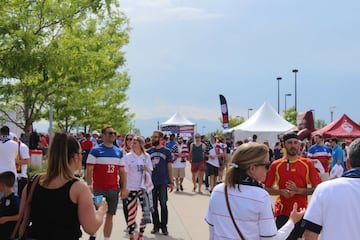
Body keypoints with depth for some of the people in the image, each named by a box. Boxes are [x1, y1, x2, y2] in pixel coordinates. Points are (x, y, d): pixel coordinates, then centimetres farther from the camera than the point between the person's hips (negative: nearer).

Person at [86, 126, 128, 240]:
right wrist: (89, 186, -13)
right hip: (98, 188, -4)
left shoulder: (119, 152, 10)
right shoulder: (95, 150, -3)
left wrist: (124, 188, 6)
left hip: (114, 189, 4)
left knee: (110, 216, 8)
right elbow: (89, 170, -6)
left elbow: (122, 172, 12)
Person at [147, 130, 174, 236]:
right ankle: (156, 225, 18)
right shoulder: (148, 152, 7)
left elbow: (169, 167, 3)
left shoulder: (166, 151, 1)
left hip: (163, 182, -2)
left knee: (163, 204, -1)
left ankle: (164, 226, 9)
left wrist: (171, 182, -1)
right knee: (153, 205, 7)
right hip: (151, 182, 2)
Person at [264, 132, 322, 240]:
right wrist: (281, 192, -13)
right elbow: (267, 188, 5)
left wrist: (298, 190, -14)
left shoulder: (307, 164, 1)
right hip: (282, 212, -1)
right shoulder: (276, 165, 1)